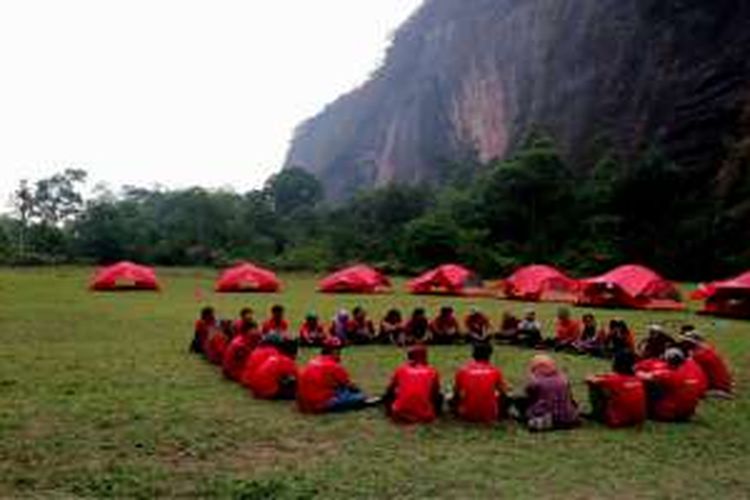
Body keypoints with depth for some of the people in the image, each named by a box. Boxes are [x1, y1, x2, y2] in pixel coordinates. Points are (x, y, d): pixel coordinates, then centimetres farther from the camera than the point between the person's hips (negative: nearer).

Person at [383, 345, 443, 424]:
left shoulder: (401, 370, 10)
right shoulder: (432, 372, 8)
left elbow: (390, 390, 21)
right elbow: (435, 394, 18)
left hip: (400, 415, 1)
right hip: (424, 417, -1)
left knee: (389, 395, 28)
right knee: (439, 396, 24)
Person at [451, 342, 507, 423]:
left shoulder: (463, 370, -4)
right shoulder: (495, 370, -4)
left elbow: (456, 393, 5)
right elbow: (504, 392, 8)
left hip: (466, 416, 0)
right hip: (489, 416, 0)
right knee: (504, 398, 24)